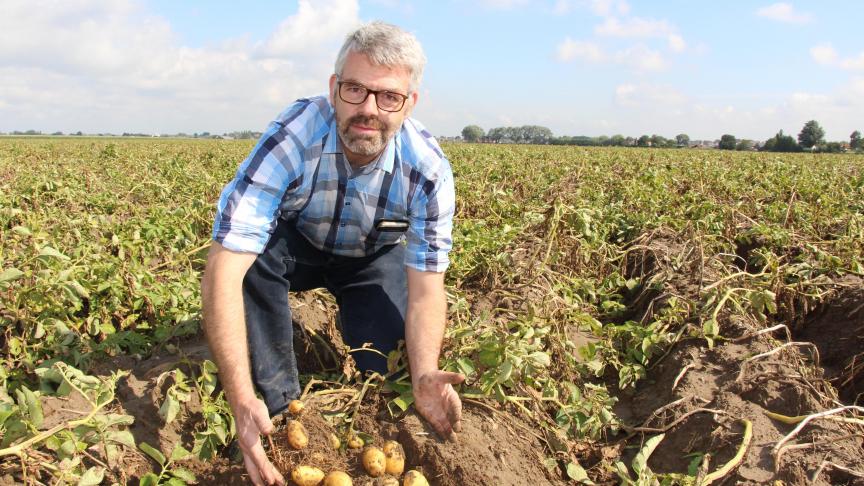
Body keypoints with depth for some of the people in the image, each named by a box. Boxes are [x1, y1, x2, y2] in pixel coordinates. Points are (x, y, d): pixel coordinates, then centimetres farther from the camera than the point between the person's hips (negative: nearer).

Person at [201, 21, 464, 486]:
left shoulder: (429, 171, -29)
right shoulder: (288, 141, -37)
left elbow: (426, 287, -26)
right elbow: (223, 271, -43)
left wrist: (425, 375, -46)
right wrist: (242, 401, -53)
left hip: (375, 258, 1)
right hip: (295, 246, -1)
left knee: (385, 364, -18)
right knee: (250, 253, -34)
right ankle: (279, 406, -16)